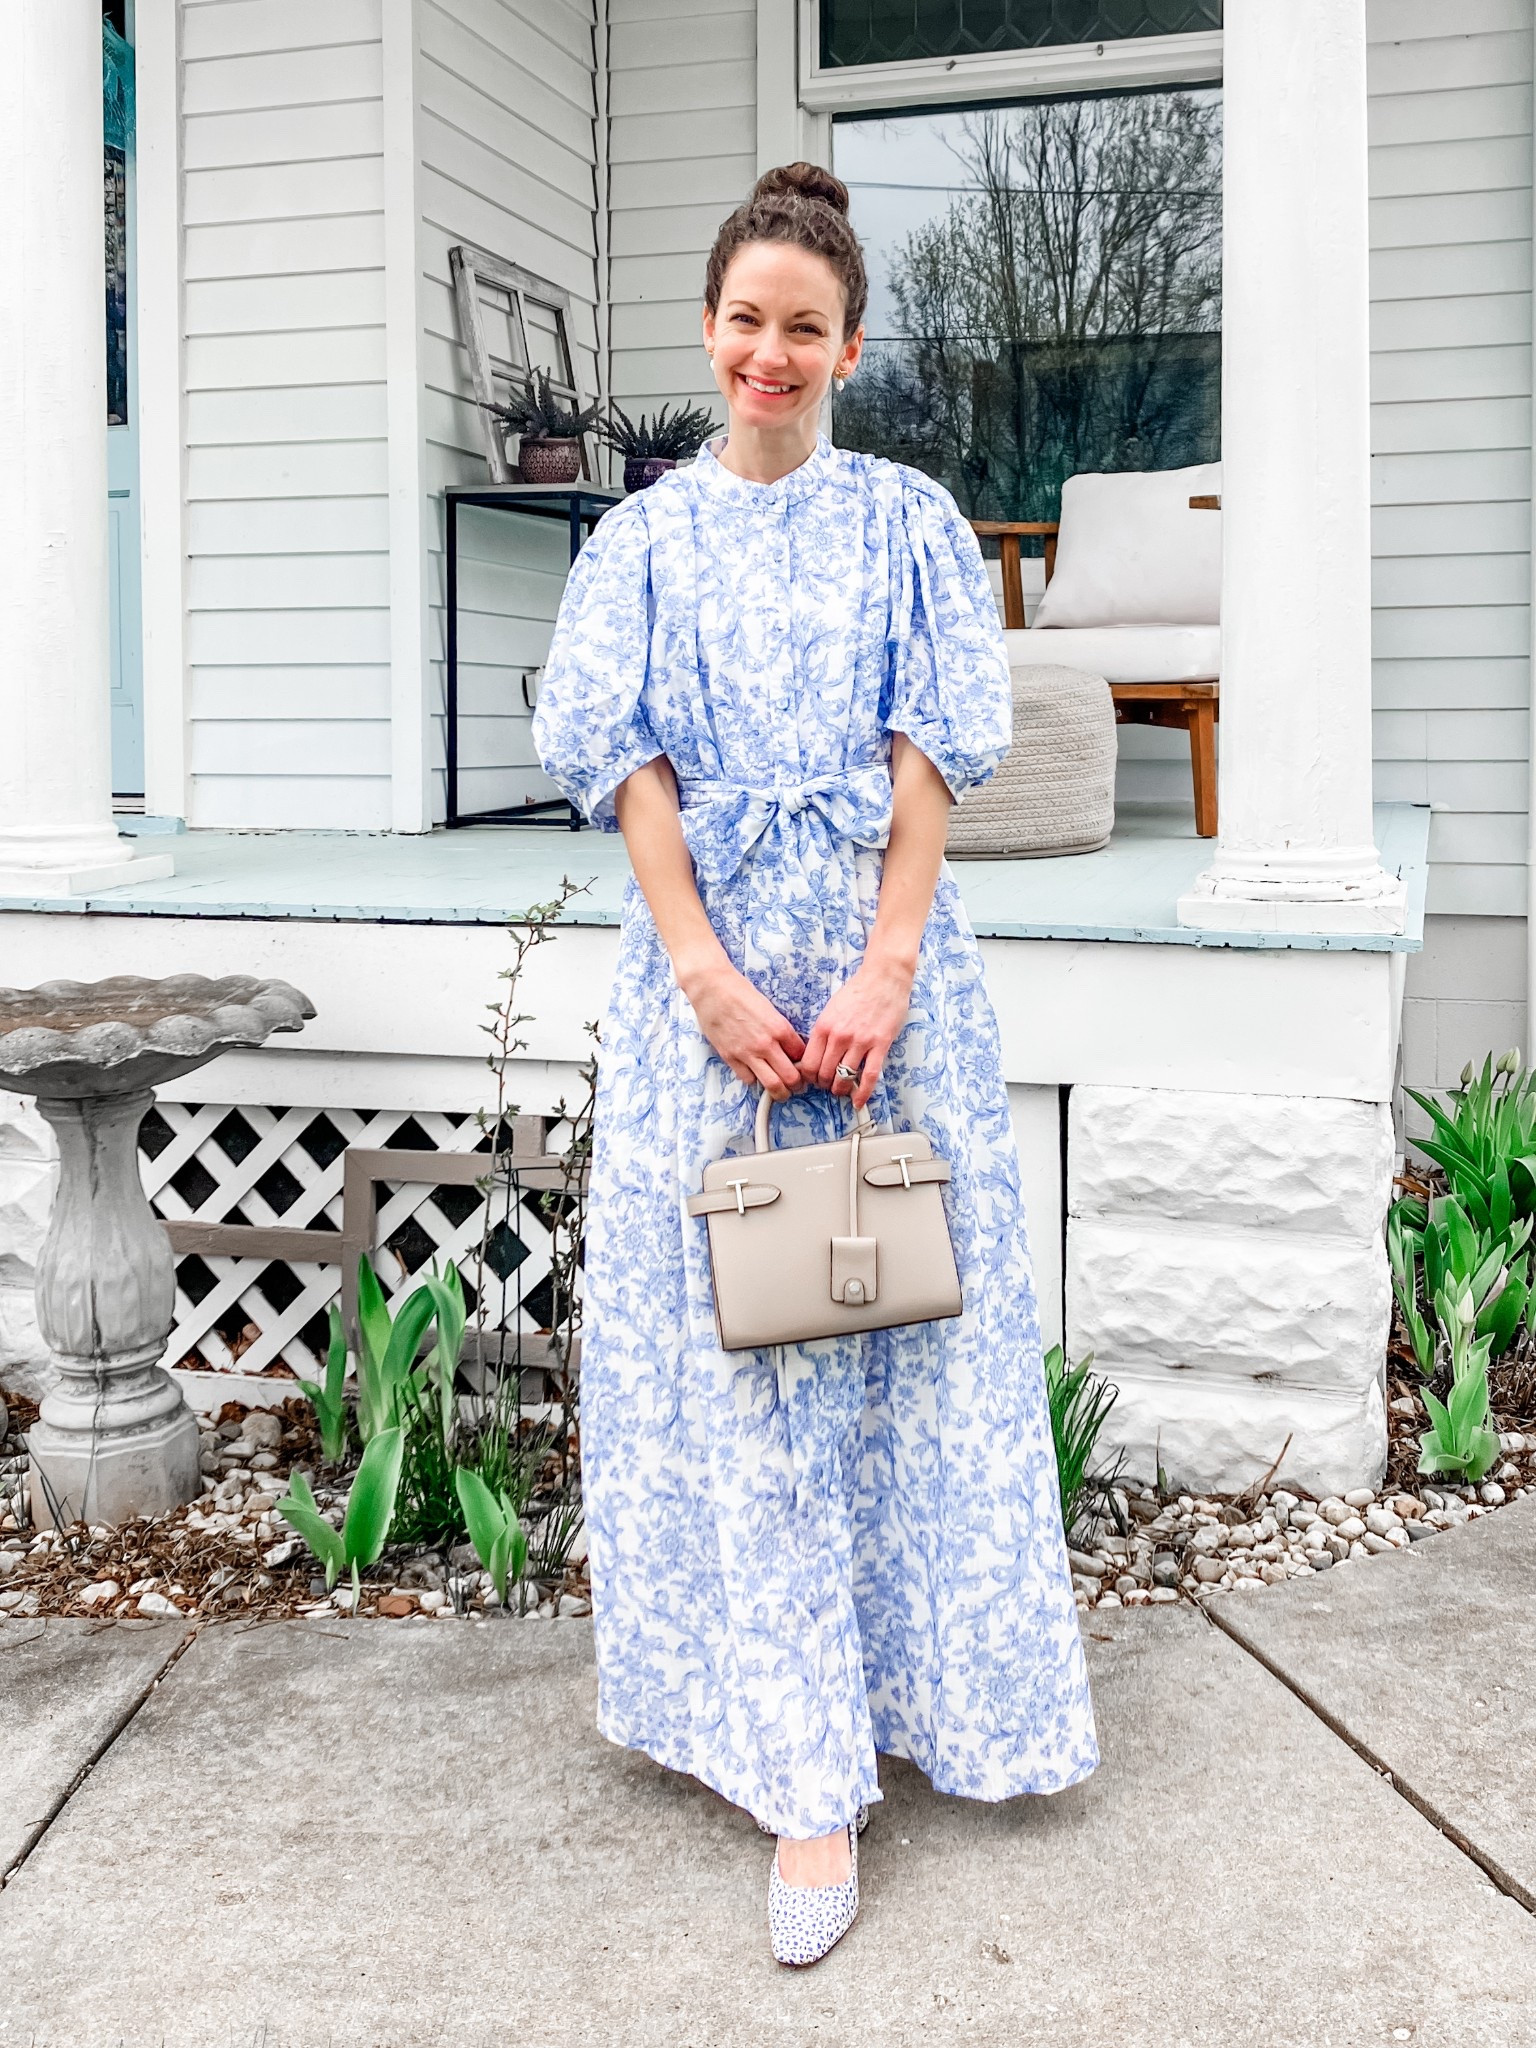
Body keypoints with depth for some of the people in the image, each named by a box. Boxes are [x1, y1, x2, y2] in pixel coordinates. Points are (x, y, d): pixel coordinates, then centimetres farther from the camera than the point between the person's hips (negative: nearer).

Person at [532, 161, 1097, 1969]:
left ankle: (822, 1761, 20)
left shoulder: (906, 521, 8)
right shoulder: (647, 536, 10)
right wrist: (710, 974, -12)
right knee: (723, 1348, 0)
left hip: (880, 956, 0)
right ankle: (800, 1764, 11)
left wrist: (883, 970, -13)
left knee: (900, 1330, 3)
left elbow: (933, 754, -1)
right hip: (704, 960, 0)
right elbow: (626, 763, 0)